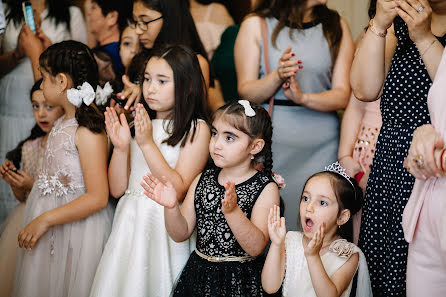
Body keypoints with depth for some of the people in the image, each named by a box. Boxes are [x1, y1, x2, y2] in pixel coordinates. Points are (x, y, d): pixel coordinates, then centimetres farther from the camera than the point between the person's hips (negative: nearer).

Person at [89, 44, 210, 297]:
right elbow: (117, 189, 7)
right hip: (129, 223, 5)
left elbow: (179, 190, -16)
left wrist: (147, 144, -18)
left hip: (166, 225, -5)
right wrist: (121, 147, -8)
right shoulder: (140, 126, 9)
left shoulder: (197, 129, -6)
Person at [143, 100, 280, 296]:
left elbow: (256, 248, -19)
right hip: (199, 275, 4)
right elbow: (181, 234, 4)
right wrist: (171, 207, -15)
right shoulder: (203, 180, 4)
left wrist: (233, 211, -33)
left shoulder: (265, 188, -10)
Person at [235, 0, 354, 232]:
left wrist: (303, 97, -18)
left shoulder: (336, 26, 8)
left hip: (321, 146, 1)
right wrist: (277, 76, -19)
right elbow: (245, 93, -1)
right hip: (270, 142, -1)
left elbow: (342, 95, 0)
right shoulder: (256, 25, 4)